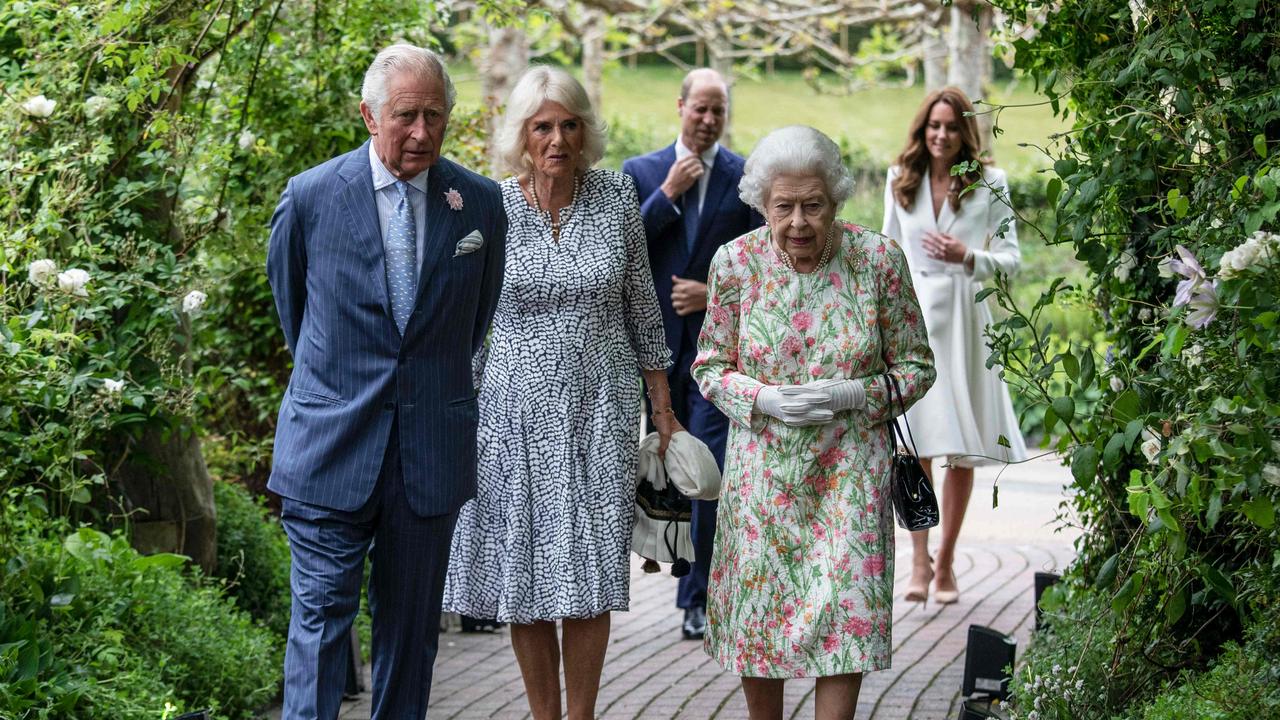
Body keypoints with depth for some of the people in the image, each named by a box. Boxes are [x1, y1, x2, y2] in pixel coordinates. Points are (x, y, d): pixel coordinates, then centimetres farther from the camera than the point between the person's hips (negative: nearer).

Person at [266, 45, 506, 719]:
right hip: (332, 440, -2)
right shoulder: (310, 196, -5)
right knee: (321, 616, -3)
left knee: (410, 622, 10)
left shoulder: (480, 202, 1)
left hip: (432, 452, 2)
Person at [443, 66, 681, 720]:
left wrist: (663, 407, 8)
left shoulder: (616, 196, 0)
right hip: (517, 407, 0)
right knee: (522, 570, 4)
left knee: (589, 572, 1)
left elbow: (641, 305, 8)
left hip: (601, 408, 0)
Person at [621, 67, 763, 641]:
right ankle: (679, 566, 27)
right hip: (657, 341, 2)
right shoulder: (641, 173, 7)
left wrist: (715, 293, -10)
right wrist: (669, 194, -10)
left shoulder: (748, 178, 2)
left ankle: (696, 595, -3)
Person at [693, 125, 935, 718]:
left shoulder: (878, 259, -9)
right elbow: (710, 367, 4)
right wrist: (764, 399, -16)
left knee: (845, 619, -6)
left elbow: (916, 366, 1)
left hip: (848, 470, -1)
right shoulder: (735, 263, -6)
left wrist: (854, 393, -17)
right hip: (762, 468, 1)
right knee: (757, 616, 8)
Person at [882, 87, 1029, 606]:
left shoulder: (990, 184, 2)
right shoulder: (900, 180, 10)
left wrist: (967, 258, -16)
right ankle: (920, 560, -6)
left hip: (965, 319, -1)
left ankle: (946, 559, 14)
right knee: (915, 445, -9)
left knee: (963, 449, 3)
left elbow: (1010, 259, 3)